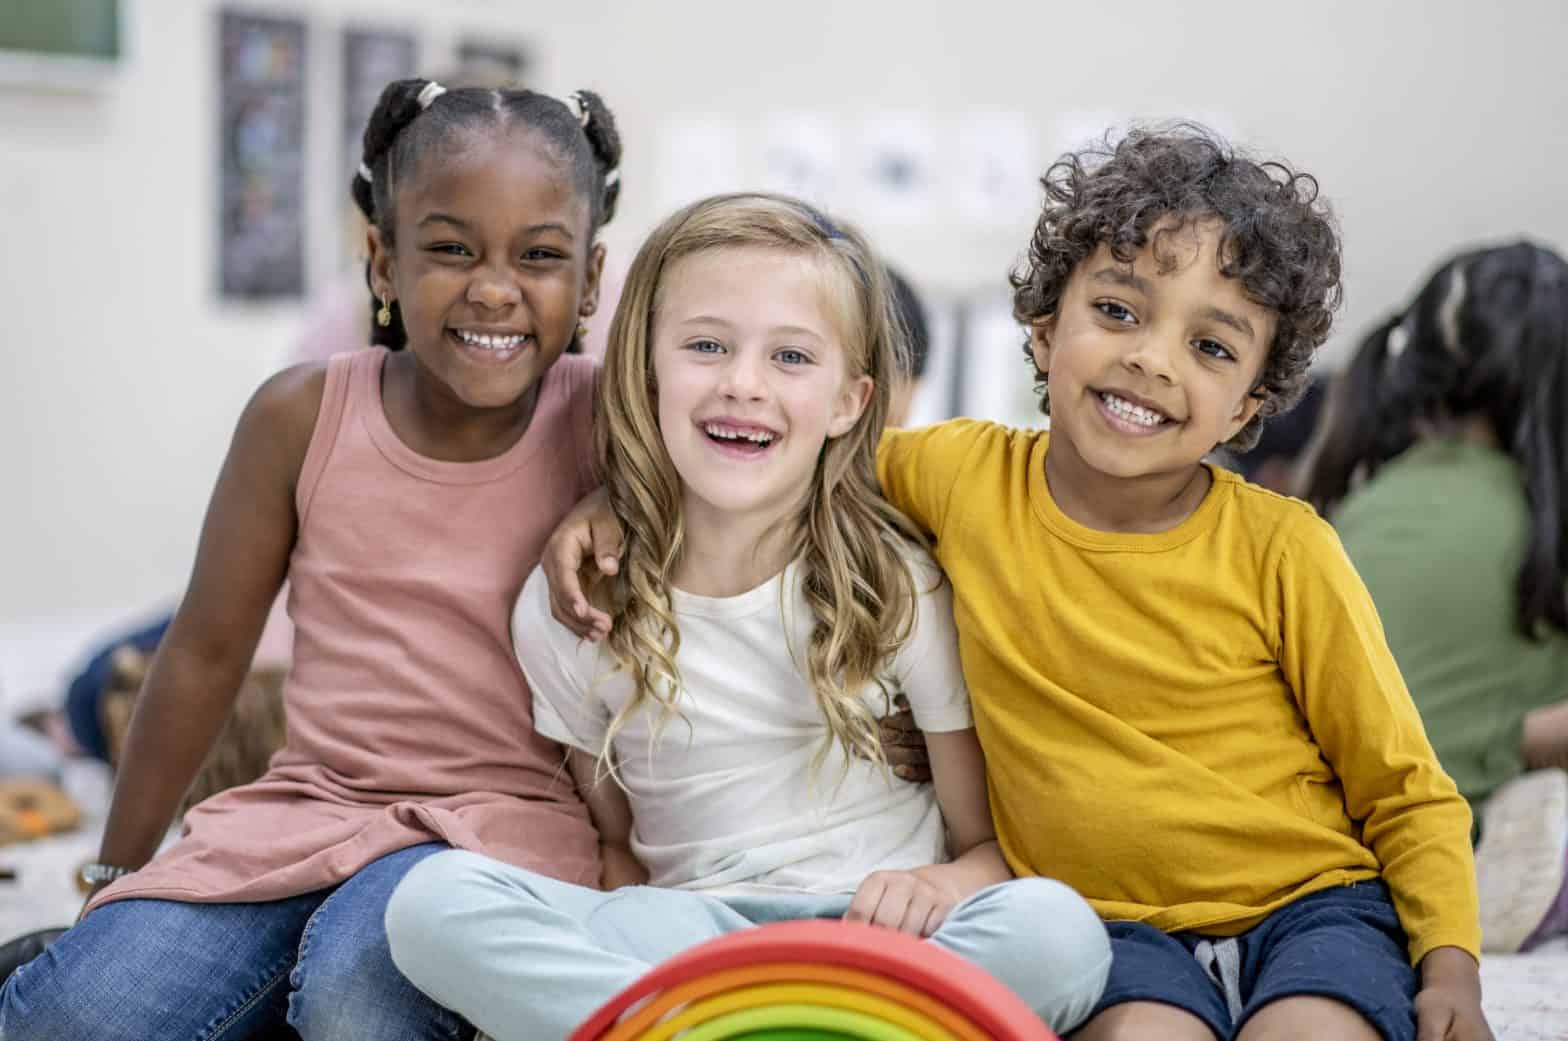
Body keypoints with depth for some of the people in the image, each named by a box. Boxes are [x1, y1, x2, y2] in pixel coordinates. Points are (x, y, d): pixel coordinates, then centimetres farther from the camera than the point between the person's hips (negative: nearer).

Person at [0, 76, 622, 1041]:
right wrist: (118, 876, 16)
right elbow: (207, 650, 8)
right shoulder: (304, 416, -2)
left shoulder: (607, 423, -7)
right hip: (307, 807, 2)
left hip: (507, 819, -2)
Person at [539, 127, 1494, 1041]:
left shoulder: (1280, 550, -6)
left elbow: (1407, 792, 3)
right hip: (1110, 921, 0)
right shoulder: (966, 475, -2)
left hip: (1308, 904, 0)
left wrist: (1451, 962, -11)